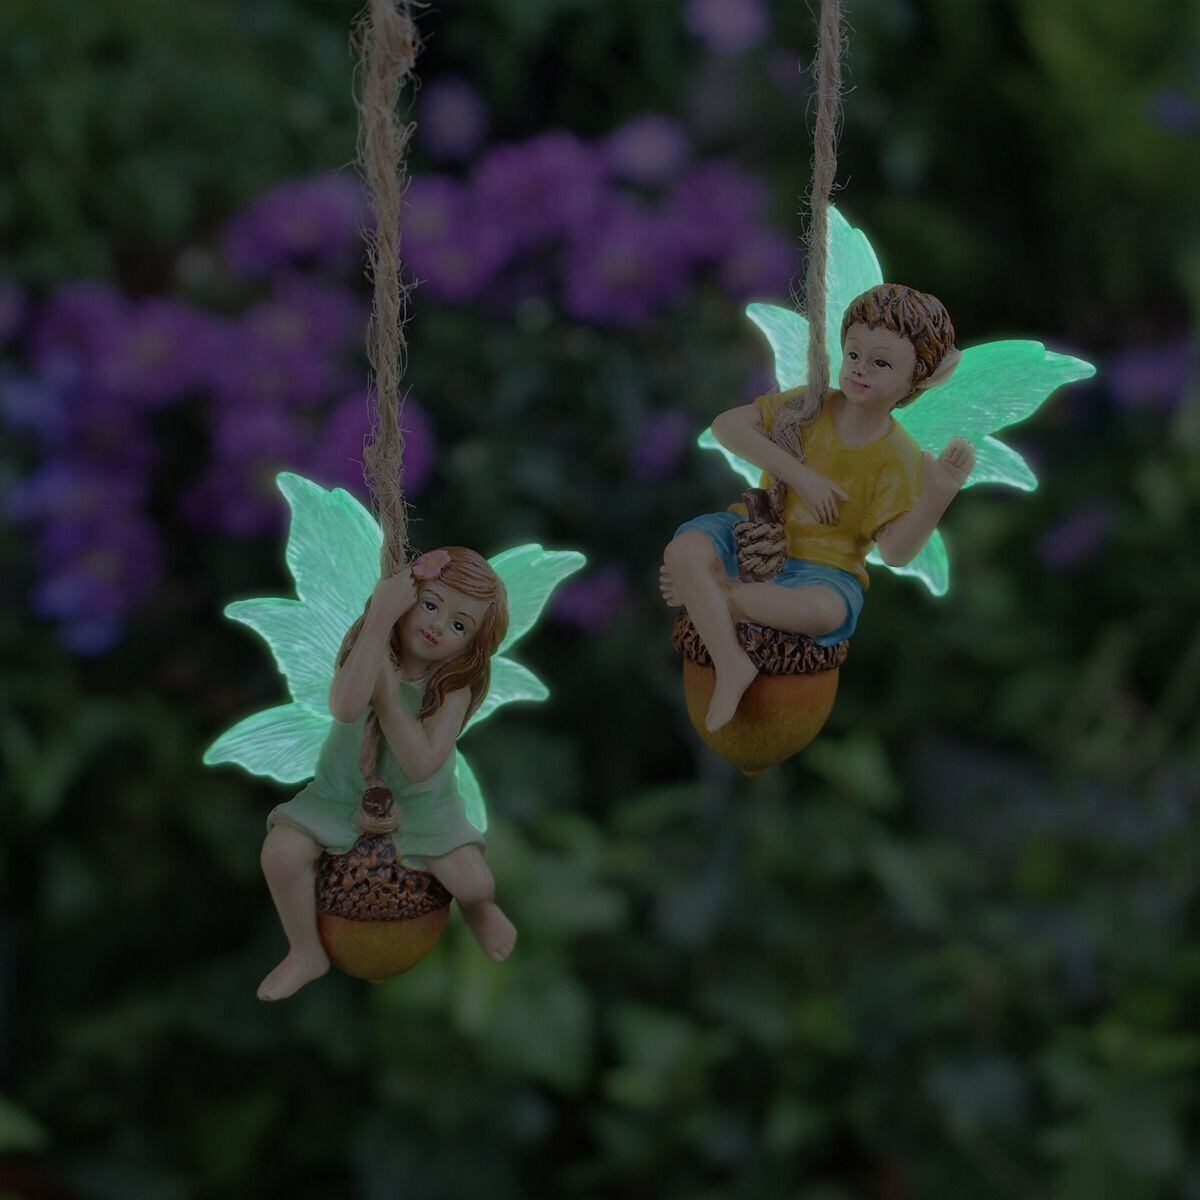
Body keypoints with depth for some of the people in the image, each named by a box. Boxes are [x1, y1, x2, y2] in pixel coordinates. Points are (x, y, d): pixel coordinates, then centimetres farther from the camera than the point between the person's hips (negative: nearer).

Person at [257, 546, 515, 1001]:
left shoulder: (455, 685, -20)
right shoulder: (363, 644, -19)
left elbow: (422, 765, -32)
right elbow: (346, 707, -43)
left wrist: (389, 696, -33)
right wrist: (380, 621, -45)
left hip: (419, 802, -1)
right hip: (341, 792, 1)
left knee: (476, 885, -16)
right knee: (280, 853, -21)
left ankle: (477, 909, 25)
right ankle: (306, 953, 5)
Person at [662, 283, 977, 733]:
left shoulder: (900, 458, -9)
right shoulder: (809, 409, -3)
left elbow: (895, 552, -15)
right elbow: (726, 426, -11)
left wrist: (939, 496, -31)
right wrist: (798, 475, -19)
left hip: (823, 568, -2)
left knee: (826, 610, -39)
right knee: (685, 548, -28)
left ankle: (707, 592, -20)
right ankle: (731, 663, -29)